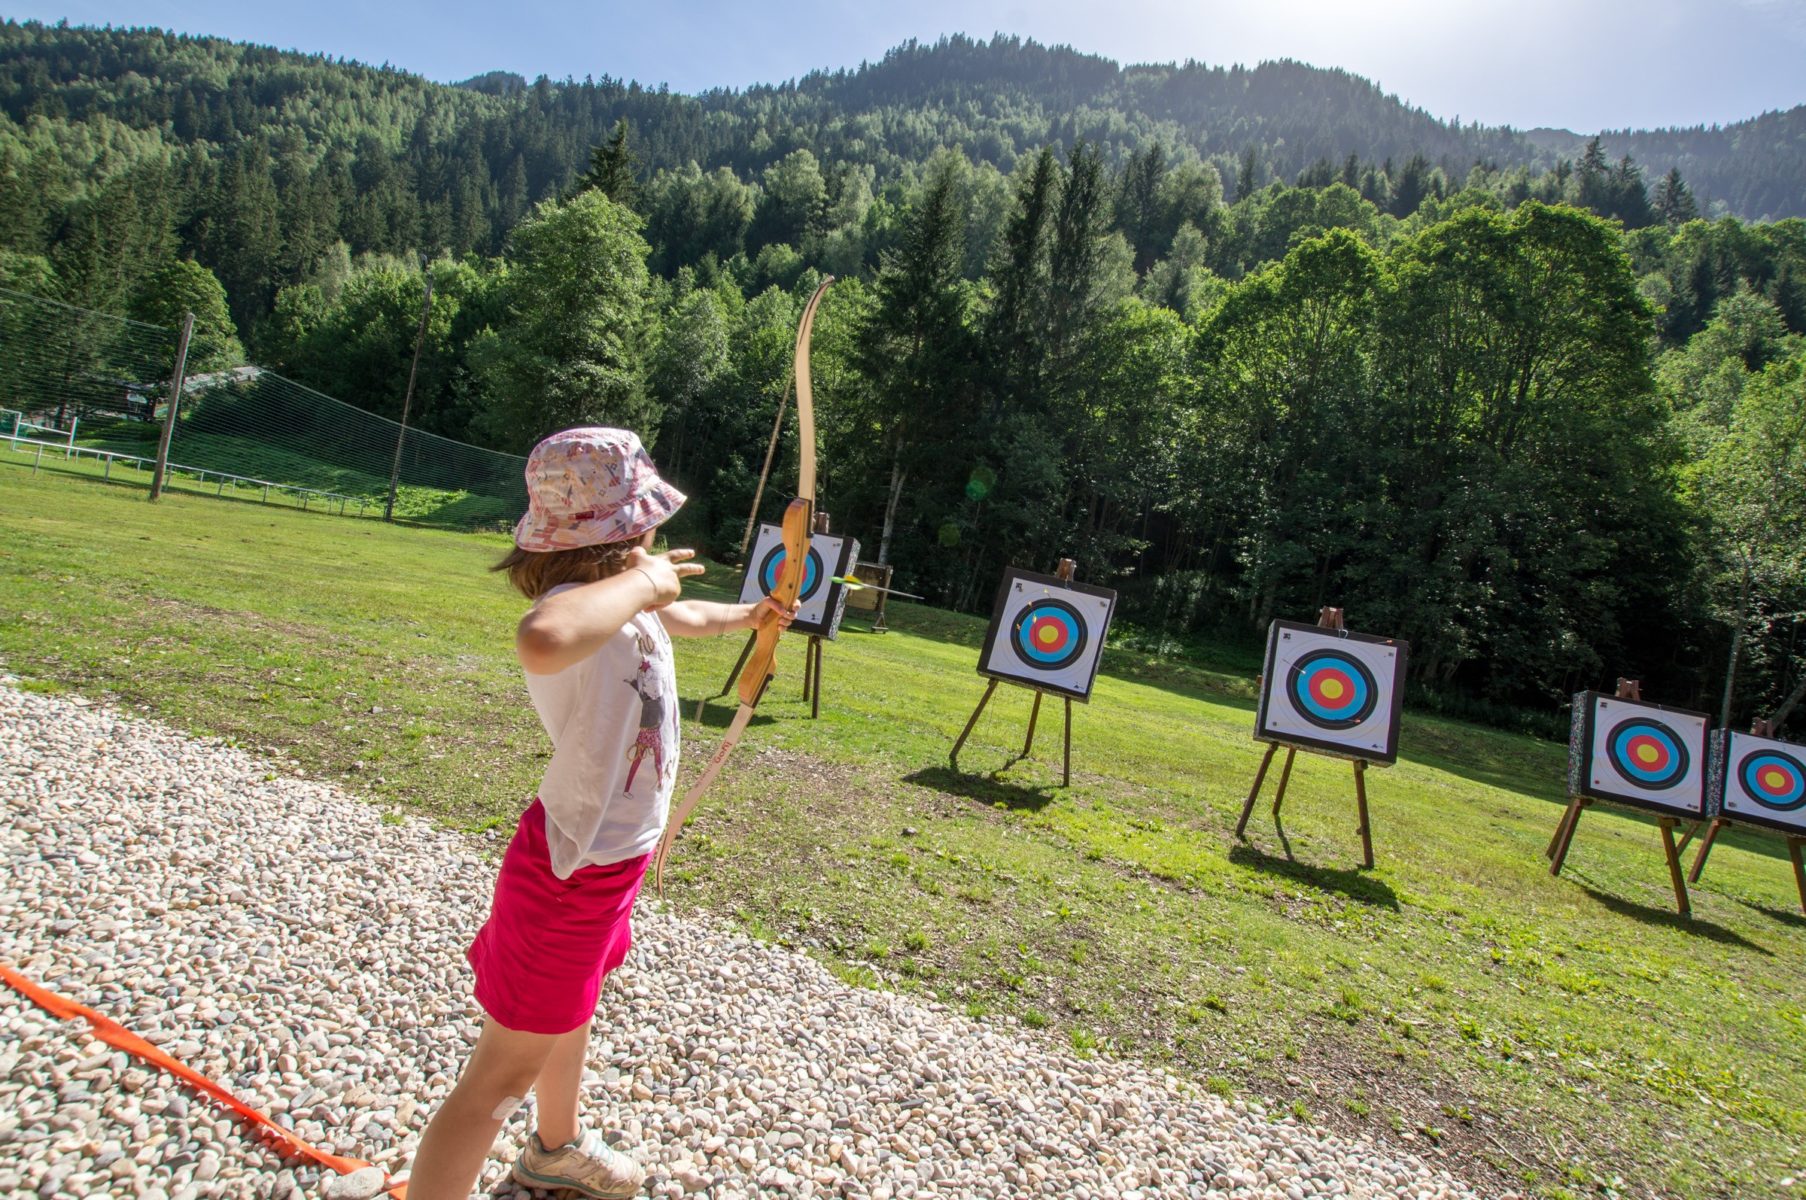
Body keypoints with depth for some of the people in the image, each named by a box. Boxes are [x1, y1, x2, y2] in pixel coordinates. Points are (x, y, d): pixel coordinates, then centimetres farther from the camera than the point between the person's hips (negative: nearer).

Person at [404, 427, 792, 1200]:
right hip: (573, 873, -10)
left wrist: (747, 616, 39)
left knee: (572, 1009, 32)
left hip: (608, 858, 10)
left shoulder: (627, 598, -3)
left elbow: (683, 616, 21)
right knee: (503, 1073, 5)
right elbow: (543, 642, -58)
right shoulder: (581, 605, -31)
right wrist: (639, 583, -41)